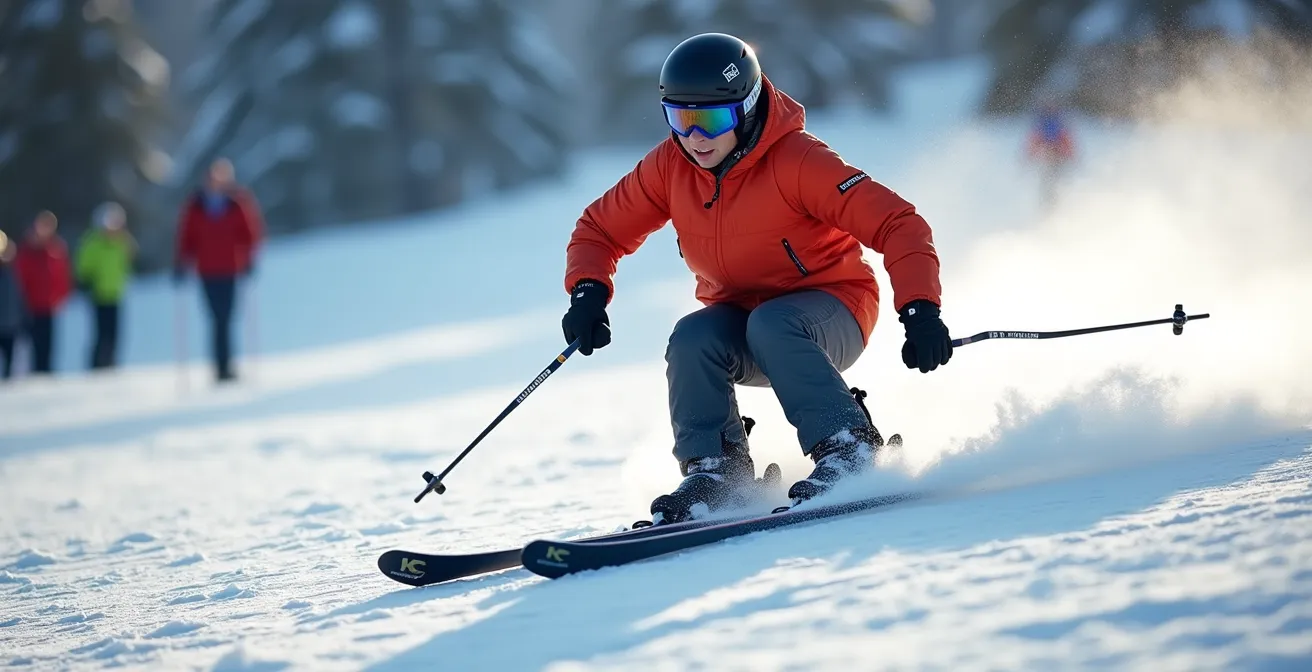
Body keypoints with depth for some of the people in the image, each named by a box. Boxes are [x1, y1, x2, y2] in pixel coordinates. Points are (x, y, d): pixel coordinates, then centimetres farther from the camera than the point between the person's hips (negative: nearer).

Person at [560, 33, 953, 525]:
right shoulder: (669, 166, -10)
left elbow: (898, 224, -29)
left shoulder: (797, 161, -25)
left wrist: (920, 310, -41)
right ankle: (713, 469, -17)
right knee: (692, 339, -26)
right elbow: (600, 229, 3)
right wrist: (588, 292, -17)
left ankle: (847, 448, -28)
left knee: (770, 325, -35)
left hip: (828, 312, -4)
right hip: (737, 315, 4)